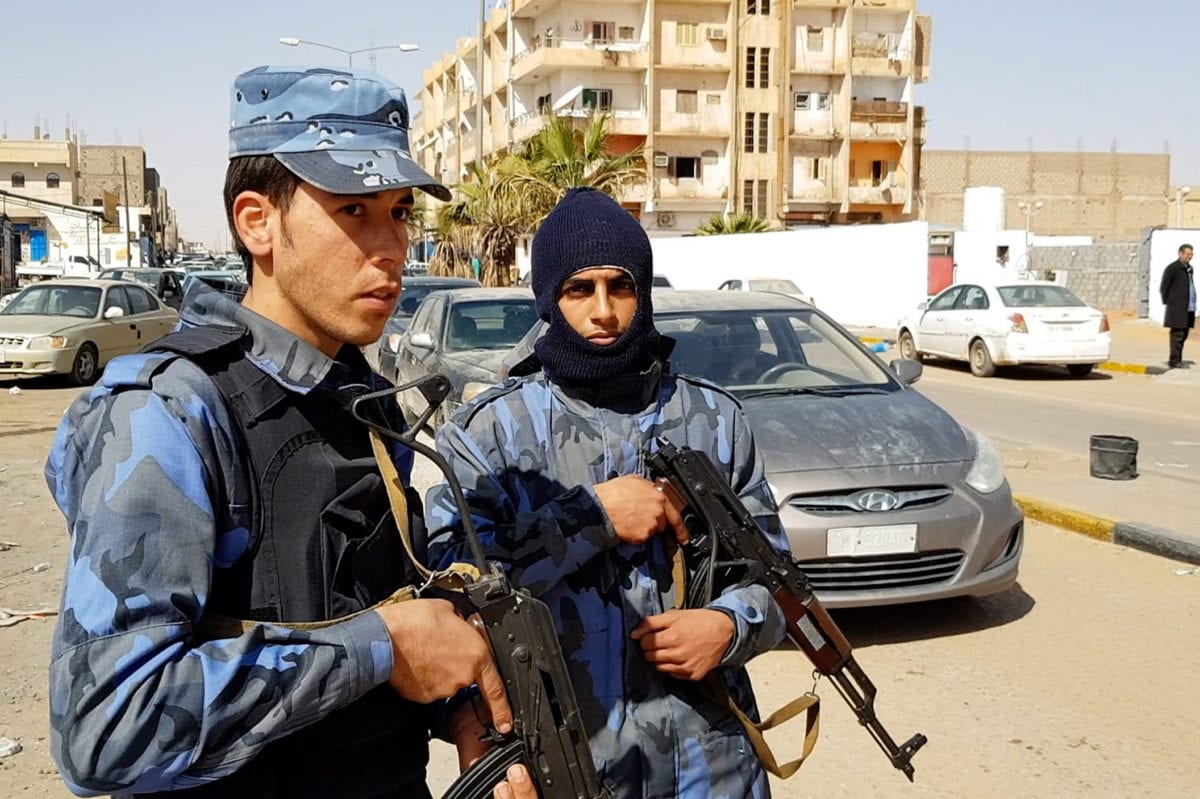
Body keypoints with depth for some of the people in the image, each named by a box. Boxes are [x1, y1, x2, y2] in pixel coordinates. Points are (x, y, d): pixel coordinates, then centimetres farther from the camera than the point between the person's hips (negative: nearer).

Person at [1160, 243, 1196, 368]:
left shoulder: (1189, 268, 16)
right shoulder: (1172, 268, -7)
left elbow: (1190, 287, 21)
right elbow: (1163, 288, -6)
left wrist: (1193, 303, 12)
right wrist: (1168, 303, -5)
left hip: (1188, 308, 8)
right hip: (1177, 309, -8)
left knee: (1183, 335, 10)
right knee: (1177, 335, -7)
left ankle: (1177, 360, 18)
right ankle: (1174, 361, -3)